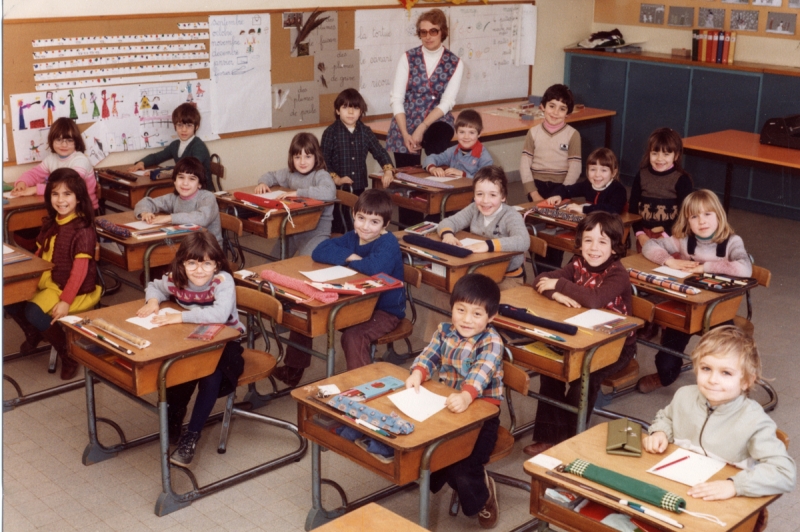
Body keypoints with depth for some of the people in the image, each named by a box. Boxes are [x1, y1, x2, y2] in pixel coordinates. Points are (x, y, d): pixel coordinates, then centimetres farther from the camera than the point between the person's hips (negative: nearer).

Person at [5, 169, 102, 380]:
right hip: (48, 281, 8)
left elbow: (80, 269, -23)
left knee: (35, 312, -27)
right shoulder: (51, 223, 8)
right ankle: (32, 333, 27)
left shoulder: (83, 229, -17)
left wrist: (66, 301, -30)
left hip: (77, 290, -8)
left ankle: (68, 354, -5)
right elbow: (40, 254, 14)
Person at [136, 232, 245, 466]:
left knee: (211, 376, -32)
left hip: (225, 343, -4)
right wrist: (153, 300, -8)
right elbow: (154, 286, 15)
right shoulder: (176, 280, -8)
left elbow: (220, 314, -43)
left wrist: (180, 317, -42)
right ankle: (173, 420, 0)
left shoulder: (223, 281, -25)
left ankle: (191, 437, -18)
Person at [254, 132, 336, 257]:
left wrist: (298, 192, -32)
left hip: (316, 231, -6)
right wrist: (263, 183, 1)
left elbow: (329, 193, -36)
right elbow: (271, 176, 25)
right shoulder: (290, 173, 6)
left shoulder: (321, 175, -14)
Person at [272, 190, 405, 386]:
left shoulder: (388, 243, -21)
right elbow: (319, 252, -10)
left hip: (385, 310, -7)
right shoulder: (352, 238, 0)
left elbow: (376, 268, -42)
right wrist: (350, 256, -23)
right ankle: (294, 369, 20)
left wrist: (353, 261, -22)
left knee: (353, 337, -34)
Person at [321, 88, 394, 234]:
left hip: (360, 187, 4)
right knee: (341, 228, 0)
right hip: (339, 189, -4)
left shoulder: (365, 132, 7)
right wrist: (335, 178, -15)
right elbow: (324, 159, -7)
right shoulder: (331, 132, -6)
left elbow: (379, 151, 12)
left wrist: (387, 169, -3)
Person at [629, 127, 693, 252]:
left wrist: (665, 236, -17)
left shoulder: (682, 179, -8)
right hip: (644, 235, 3)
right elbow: (633, 208, 2)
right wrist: (640, 234, -9)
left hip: (671, 236, -3)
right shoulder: (641, 176, 1)